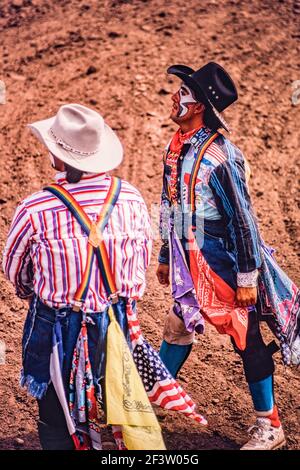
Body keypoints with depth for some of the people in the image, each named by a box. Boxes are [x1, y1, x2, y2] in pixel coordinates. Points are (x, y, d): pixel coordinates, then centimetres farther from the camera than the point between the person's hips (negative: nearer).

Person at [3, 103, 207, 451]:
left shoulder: (34, 211, -22)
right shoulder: (130, 198, -11)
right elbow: (143, 260, 4)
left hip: (57, 329, -3)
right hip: (116, 327, 4)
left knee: (57, 421, 17)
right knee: (119, 405, 24)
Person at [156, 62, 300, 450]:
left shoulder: (219, 156, -20)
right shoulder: (176, 148, 5)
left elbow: (242, 218, -18)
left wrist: (247, 276, -17)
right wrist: (165, 257, 21)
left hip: (221, 262, -7)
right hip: (190, 262, 7)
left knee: (245, 339, 4)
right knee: (178, 327, 18)